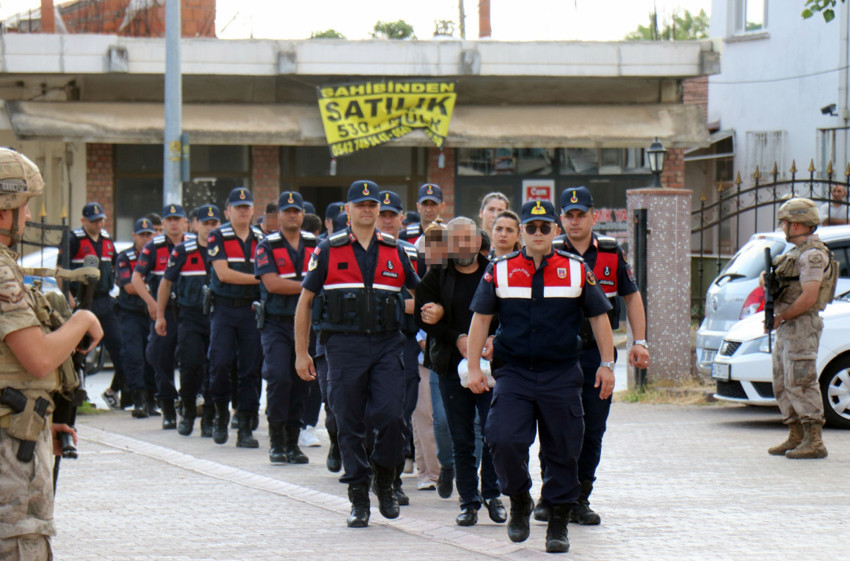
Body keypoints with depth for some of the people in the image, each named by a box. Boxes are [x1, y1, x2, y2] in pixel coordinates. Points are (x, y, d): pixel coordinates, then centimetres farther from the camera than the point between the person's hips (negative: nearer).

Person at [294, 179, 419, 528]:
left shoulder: (395, 251, 10)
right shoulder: (328, 251, 4)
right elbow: (305, 302, 8)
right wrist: (301, 352, 5)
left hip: (387, 345, 1)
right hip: (344, 345, -1)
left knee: (390, 416, -13)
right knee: (350, 425, 1)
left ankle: (385, 481, 11)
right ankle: (359, 499, 11)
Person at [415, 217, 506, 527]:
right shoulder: (435, 276, 6)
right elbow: (424, 318, 1)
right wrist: (457, 338, -11)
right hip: (452, 367, 1)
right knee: (461, 439, 3)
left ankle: (492, 493, 11)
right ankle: (469, 500, 12)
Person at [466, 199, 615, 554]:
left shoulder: (576, 270, 5)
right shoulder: (499, 271, 5)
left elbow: (599, 318, 11)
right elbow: (480, 319, 7)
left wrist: (607, 364, 5)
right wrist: (474, 367, 1)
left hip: (562, 376, 0)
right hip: (513, 374, 0)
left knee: (563, 452, 2)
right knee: (503, 440, -16)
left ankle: (558, 524, 16)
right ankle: (519, 502, 10)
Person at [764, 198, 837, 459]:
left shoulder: (813, 255, -15)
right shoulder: (797, 252, 18)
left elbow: (809, 298, -22)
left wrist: (781, 318, -14)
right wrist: (767, 279, 0)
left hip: (802, 326, -11)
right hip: (786, 329, 11)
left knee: (801, 383, -12)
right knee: (782, 383, 13)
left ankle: (814, 442, -12)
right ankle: (796, 437, 19)